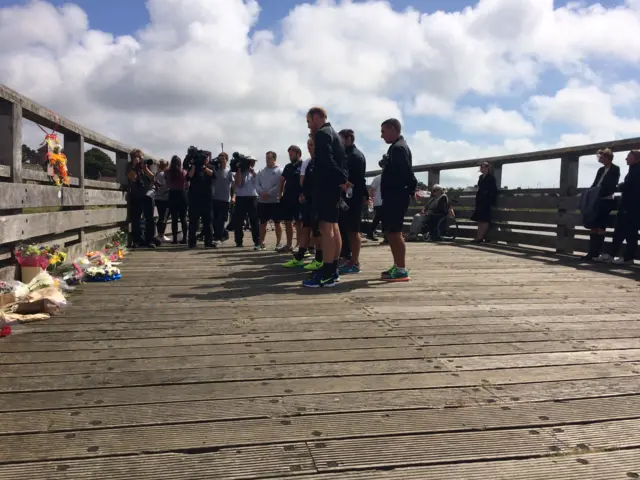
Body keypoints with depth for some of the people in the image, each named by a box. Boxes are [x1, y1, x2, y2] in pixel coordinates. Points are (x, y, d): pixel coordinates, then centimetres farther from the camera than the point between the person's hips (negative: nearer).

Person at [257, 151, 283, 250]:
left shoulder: (279, 171, -2)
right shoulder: (261, 172, 14)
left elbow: (279, 185, -12)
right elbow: (257, 184, 7)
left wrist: (269, 193, -18)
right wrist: (261, 193, -11)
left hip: (275, 201, -4)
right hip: (262, 201, 5)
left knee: (277, 223, 1)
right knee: (262, 223, 8)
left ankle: (279, 243, 7)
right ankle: (261, 243, 15)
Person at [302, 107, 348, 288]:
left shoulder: (321, 134, -10)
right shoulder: (333, 133, 21)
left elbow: (327, 161, -21)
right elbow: (341, 160, 18)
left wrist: (342, 179, -15)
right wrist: (342, 180, 7)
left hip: (326, 187, -10)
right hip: (333, 187, 10)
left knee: (326, 229, -11)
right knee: (333, 227, 11)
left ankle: (326, 274, -12)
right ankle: (333, 270, 17)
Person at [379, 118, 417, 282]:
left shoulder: (398, 148, -13)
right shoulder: (397, 147, 20)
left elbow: (406, 172, -23)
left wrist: (411, 190, -16)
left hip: (396, 197, -11)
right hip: (392, 196, 11)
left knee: (394, 232, -10)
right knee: (390, 232, 13)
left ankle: (401, 270, -8)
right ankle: (397, 266, 19)